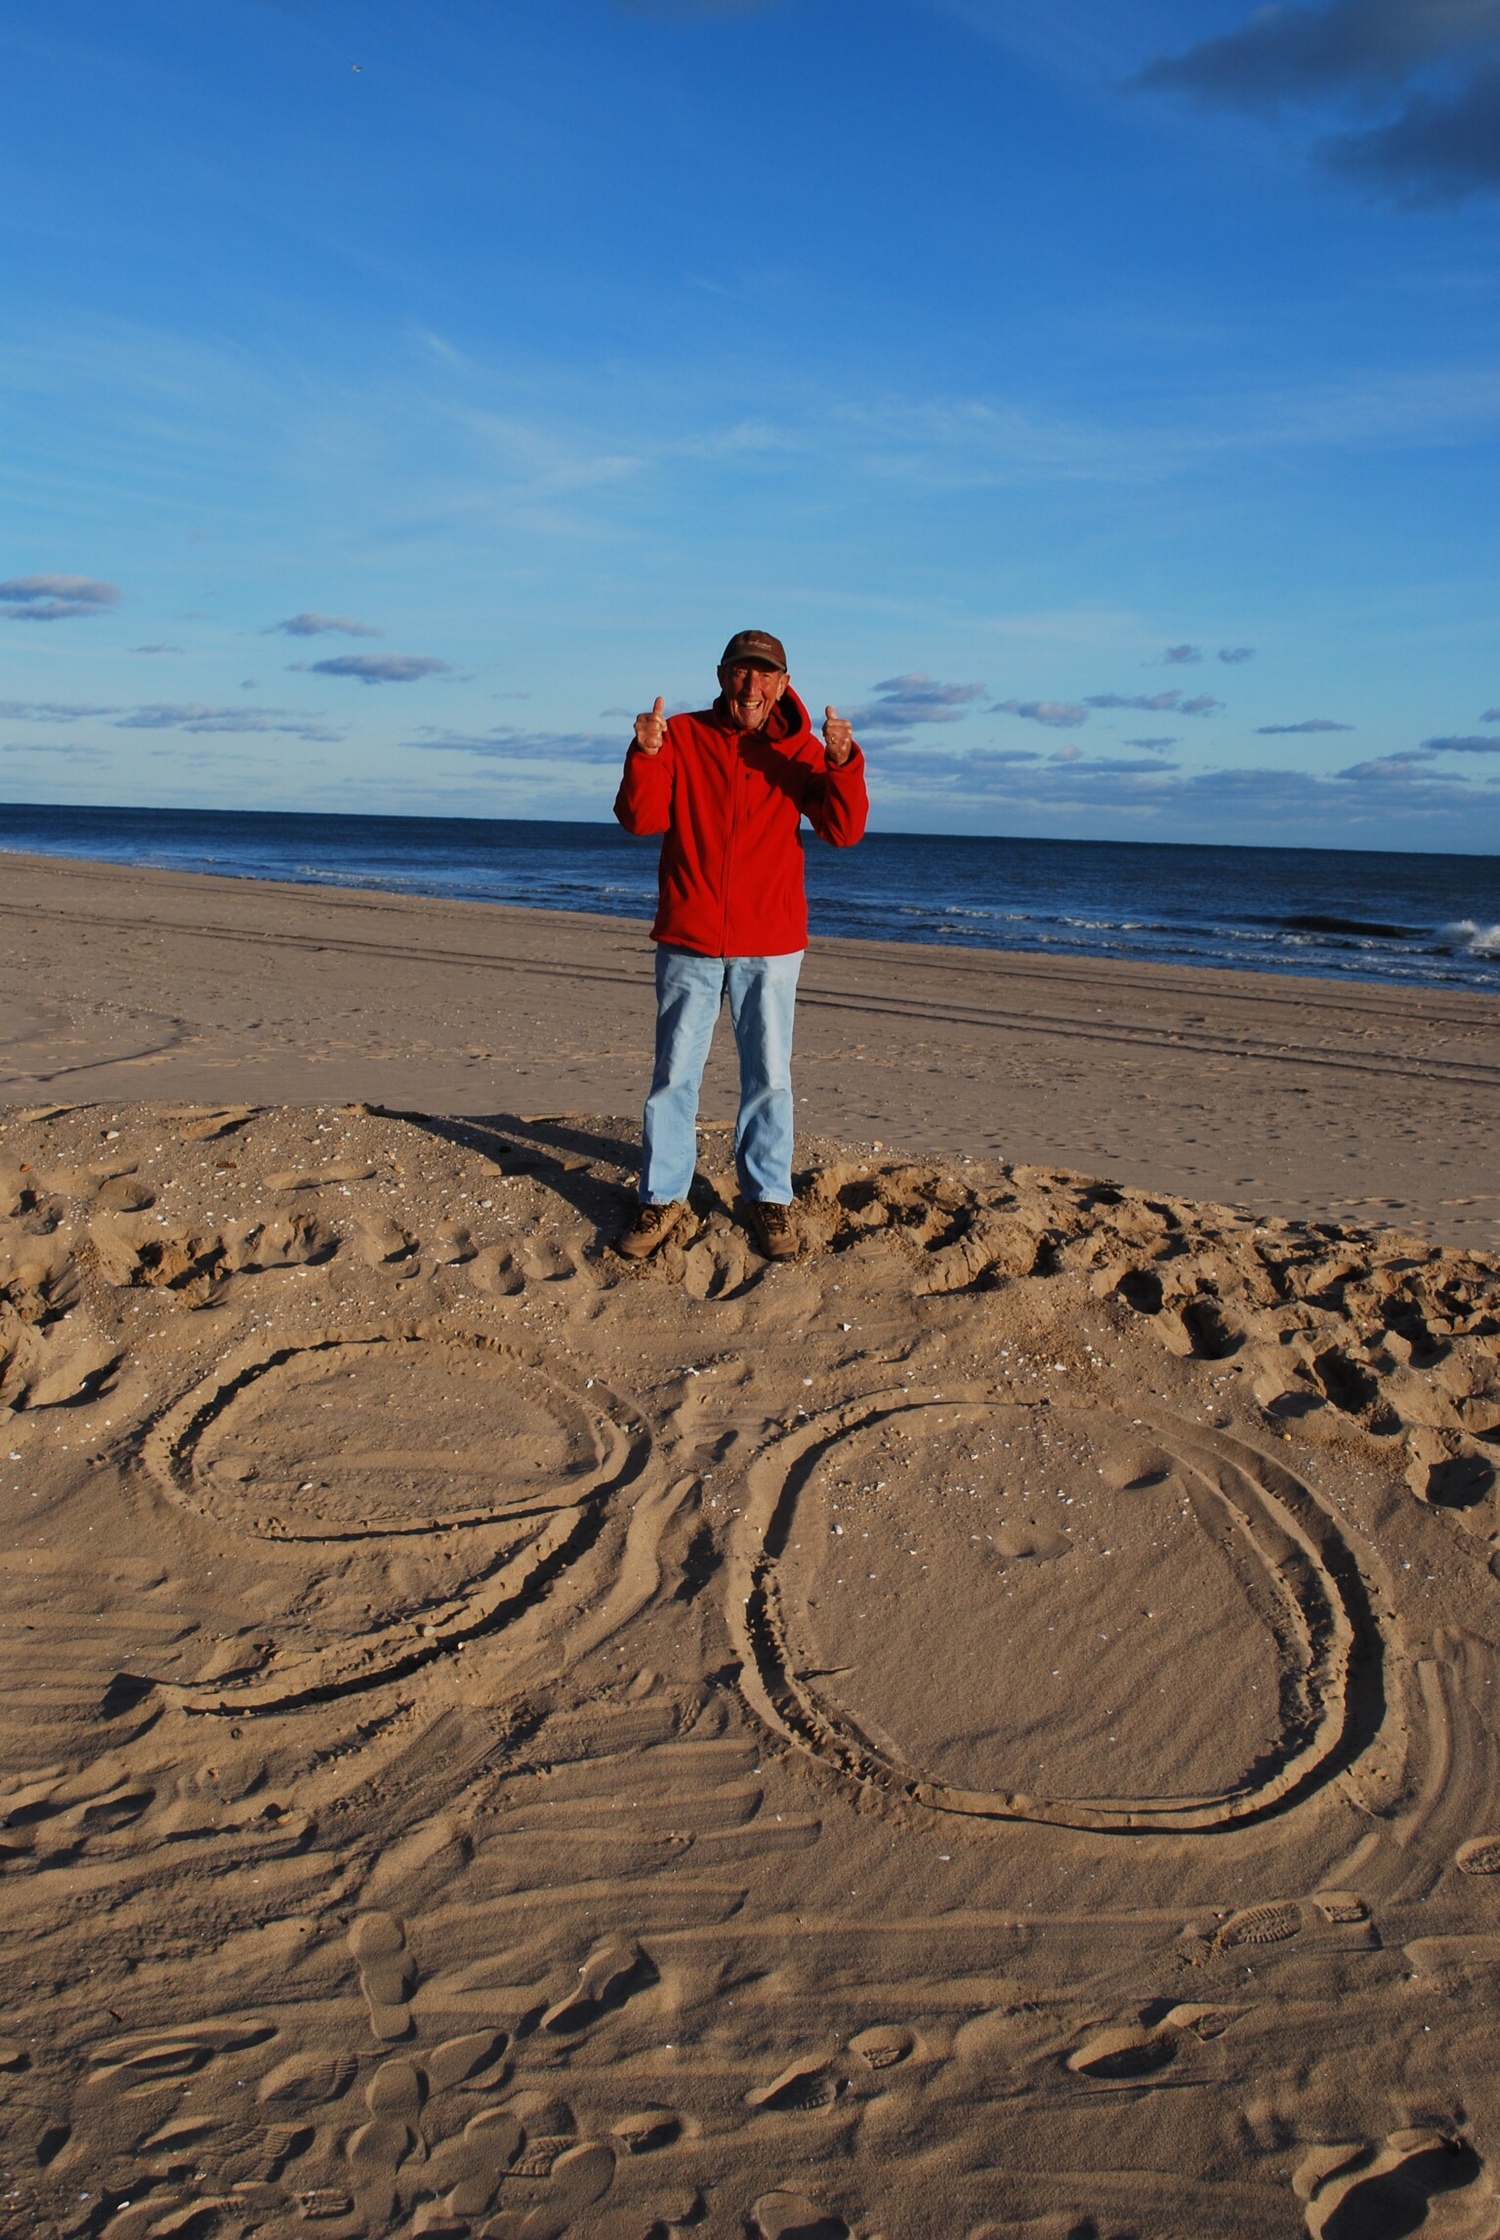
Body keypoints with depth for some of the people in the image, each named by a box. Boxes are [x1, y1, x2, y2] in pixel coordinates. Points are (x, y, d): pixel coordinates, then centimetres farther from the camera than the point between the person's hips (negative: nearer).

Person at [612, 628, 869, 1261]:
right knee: (674, 1073, 4)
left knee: (769, 1076, 7)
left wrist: (842, 763, -24)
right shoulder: (682, 736, 1)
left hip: (770, 945, 1)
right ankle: (663, 1199, 14)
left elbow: (844, 830, -8)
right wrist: (645, 756, -24)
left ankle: (768, 1198, 18)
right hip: (688, 940, 0)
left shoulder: (800, 748, 2)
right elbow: (640, 818, -8)